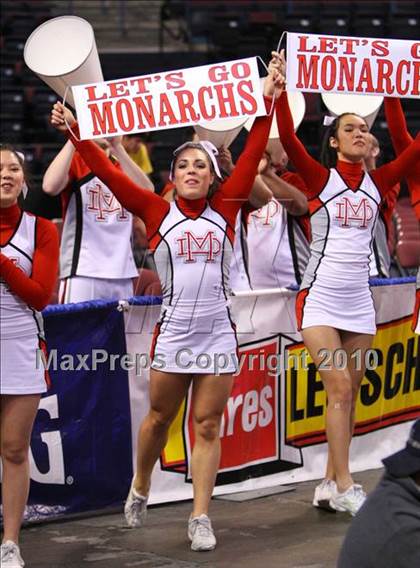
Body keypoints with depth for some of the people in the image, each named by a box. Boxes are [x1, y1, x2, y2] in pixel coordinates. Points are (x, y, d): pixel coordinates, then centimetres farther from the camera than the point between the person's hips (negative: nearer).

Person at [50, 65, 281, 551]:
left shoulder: (225, 209, 3)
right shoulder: (157, 212, 0)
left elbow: (252, 156, 0)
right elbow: (109, 174, -3)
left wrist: (266, 102, -3)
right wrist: (76, 132, -7)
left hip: (218, 333, 1)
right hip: (173, 331, -1)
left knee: (207, 426, 3)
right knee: (159, 418, 12)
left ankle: (200, 517, 7)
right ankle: (140, 487, 37)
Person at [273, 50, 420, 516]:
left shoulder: (378, 182, 7)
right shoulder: (320, 178, -4)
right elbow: (289, 141, -18)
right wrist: (279, 91, -25)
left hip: (359, 301, 5)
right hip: (320, 298, -5)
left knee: (347, 396, 6)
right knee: (339, 390, -12)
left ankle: (329, 484, 13)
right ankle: (344, 487, -11)